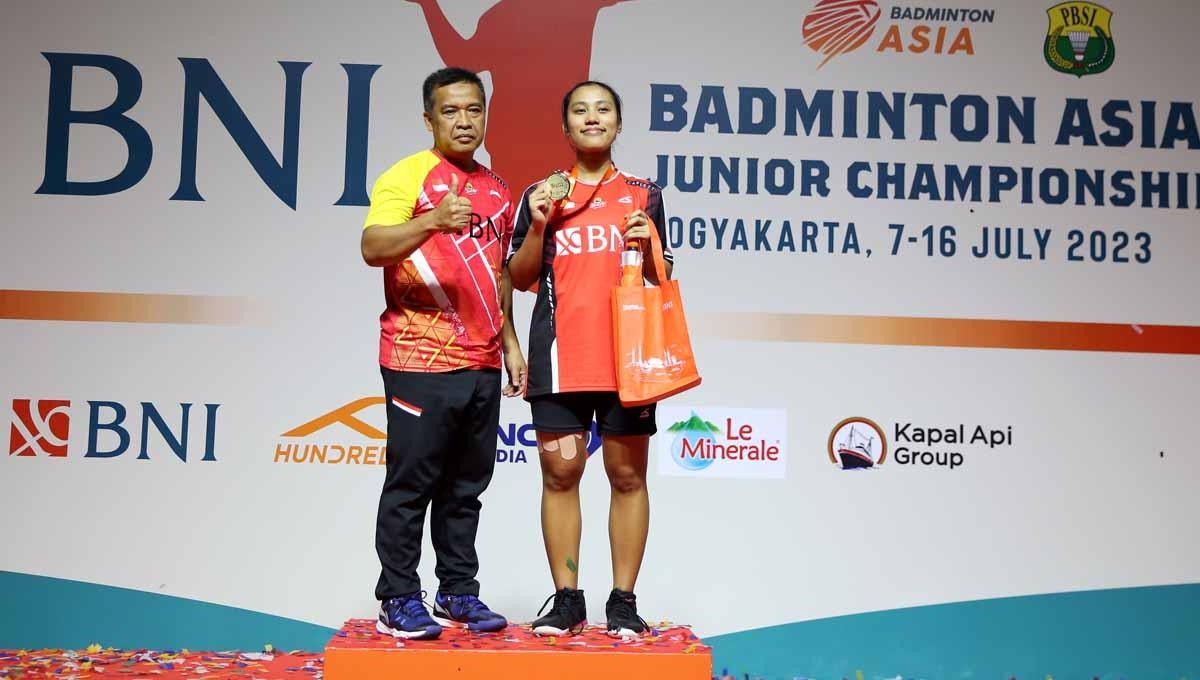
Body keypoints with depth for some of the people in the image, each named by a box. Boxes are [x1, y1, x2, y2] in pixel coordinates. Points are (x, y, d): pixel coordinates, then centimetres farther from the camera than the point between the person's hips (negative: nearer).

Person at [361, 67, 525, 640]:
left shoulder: (495, 190, 17)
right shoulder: (407, 176, -4)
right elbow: (372, 248, -17)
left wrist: (510, 341, 19)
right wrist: (432, 221, -33)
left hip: (482, 364, 6)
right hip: (420, 360, -6)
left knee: (467, 485, 11)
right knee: (411, 482, -1)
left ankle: (458, 592, 21)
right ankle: (398, 599, 9)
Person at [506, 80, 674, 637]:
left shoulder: (643, 195, 11)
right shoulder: (541, 194, 11)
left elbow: (661, 278, 14)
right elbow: (520, 278, 8)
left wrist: (648, 246, -7)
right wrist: (538, 225, -7)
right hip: (559, 356, 0)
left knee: (627, 475, 1)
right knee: (560, 472, 1)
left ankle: (623, 601, 9)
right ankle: (567, 600, 10)